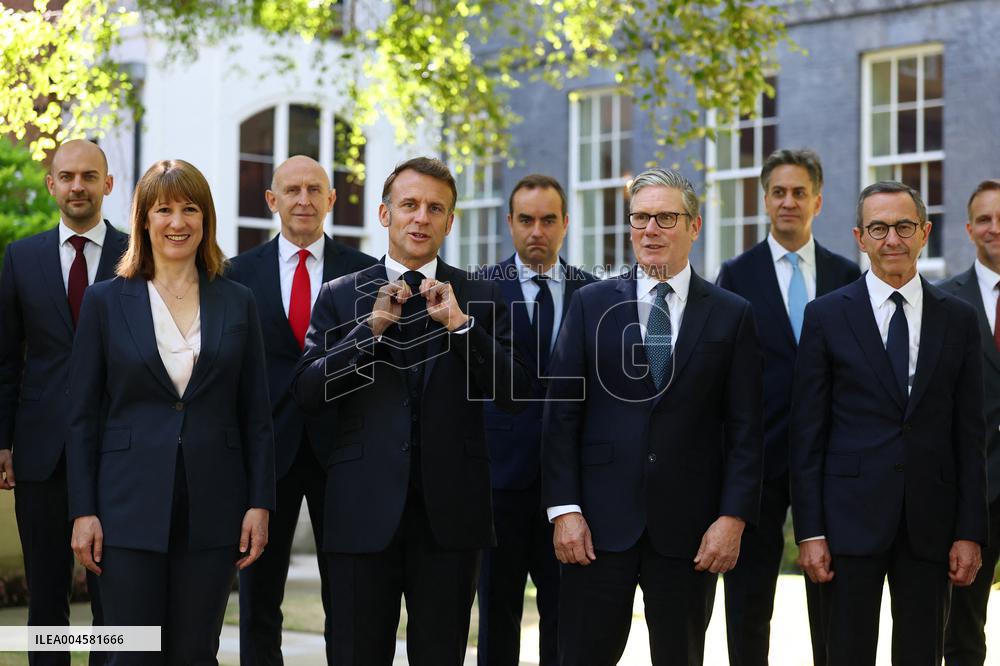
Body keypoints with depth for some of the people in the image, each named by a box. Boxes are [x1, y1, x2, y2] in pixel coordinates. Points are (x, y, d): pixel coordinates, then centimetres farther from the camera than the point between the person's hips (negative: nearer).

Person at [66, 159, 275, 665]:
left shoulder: (237, 303, 7)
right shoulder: (106, 301, 3)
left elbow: (256, 415, 7)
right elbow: (82, 415, 2)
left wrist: (260, 503, 0)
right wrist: (83, 511, -4)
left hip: (213, 509, 1)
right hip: (131, 505, -1)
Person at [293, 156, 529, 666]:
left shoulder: (479, 297, 7)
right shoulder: (341, 296, 6)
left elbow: (512, 394, -2)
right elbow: (308, 395, -3)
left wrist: (460, 323, -13)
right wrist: (371, 327, -13)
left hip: (450, 510, 0)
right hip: (364, 510, 0)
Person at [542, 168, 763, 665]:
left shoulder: (731, 315, 5)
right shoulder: (591, 304, 6)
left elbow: (744, 427, 2)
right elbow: (562, 413, 2)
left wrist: (733, 517, -7)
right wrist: (564, 509, -6)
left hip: (688, 530, 0)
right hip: (601, 521, 0)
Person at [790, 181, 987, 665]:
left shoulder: (959, 320, 7)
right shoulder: (826, 315, 1)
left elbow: (969, 435, 6)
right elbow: (807, 433, -1)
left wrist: (970, 532, 0)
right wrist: (809, 531, -6)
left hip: (930, 525, 2)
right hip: (850, 518, -2)